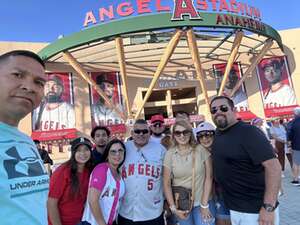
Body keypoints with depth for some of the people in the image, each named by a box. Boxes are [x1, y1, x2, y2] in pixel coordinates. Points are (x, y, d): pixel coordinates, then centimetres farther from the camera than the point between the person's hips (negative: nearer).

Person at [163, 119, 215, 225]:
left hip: (202, 202, -1)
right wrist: (173, 208, -7)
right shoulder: (170, 154, -7)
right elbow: (166, 183, -4)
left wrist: (204, 204, -7)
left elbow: (208, 177, -7)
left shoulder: (201, 150, -9)